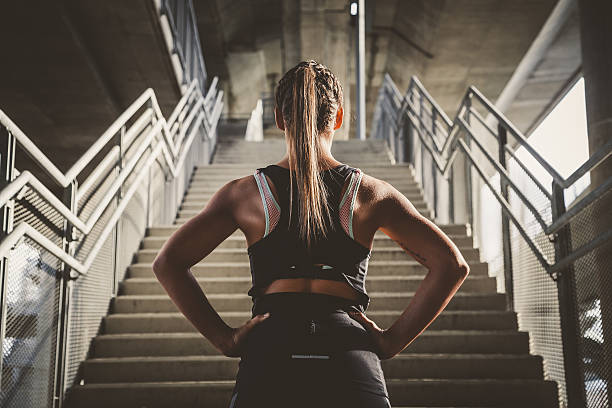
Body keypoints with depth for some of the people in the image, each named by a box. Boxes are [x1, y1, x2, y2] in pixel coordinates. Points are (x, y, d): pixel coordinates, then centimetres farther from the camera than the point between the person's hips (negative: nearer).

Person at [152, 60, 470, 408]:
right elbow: (452, 264, 2)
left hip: (270, 356, 0)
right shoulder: (371, 193, 8)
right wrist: (393, 340, 4)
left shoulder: (245, 193, 8)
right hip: (351, 364, 0)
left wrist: (224, 338, 2)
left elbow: (168, 263, 2)